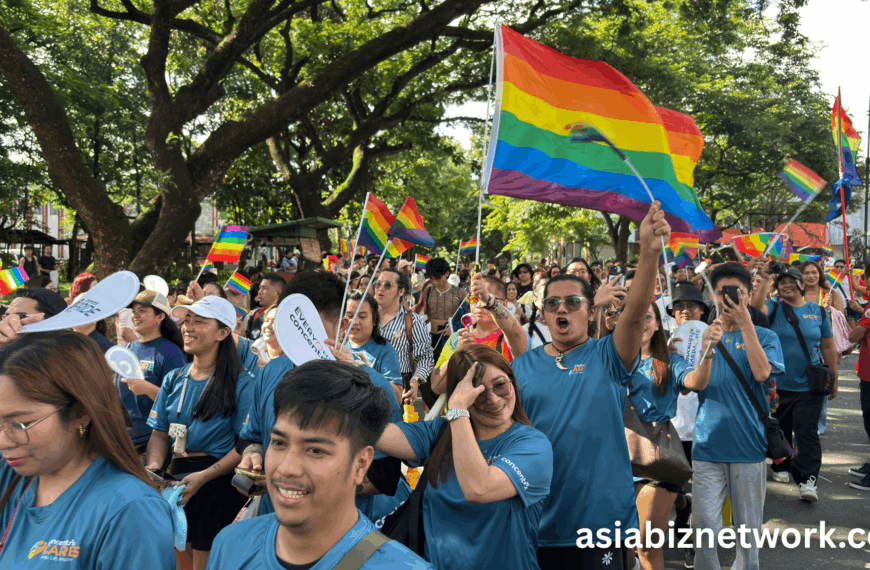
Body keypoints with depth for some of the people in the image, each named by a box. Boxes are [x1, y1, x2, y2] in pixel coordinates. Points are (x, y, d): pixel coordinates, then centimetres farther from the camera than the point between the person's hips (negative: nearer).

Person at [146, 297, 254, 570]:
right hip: (175, 476, 6)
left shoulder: (241, 384, -9)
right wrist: (152, 468, -7)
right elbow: (160, 433, 12)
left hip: (219, 479, -5)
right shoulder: (174, 379, 11)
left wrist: (203, 476, -21)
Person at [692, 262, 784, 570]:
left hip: (749, 445, 0)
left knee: (749, 527, 11)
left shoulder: (765, 336, 5)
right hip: (707, 445, 1)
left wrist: (745, 323, -16)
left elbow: (761, 372, -16)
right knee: (704, 526, 0)